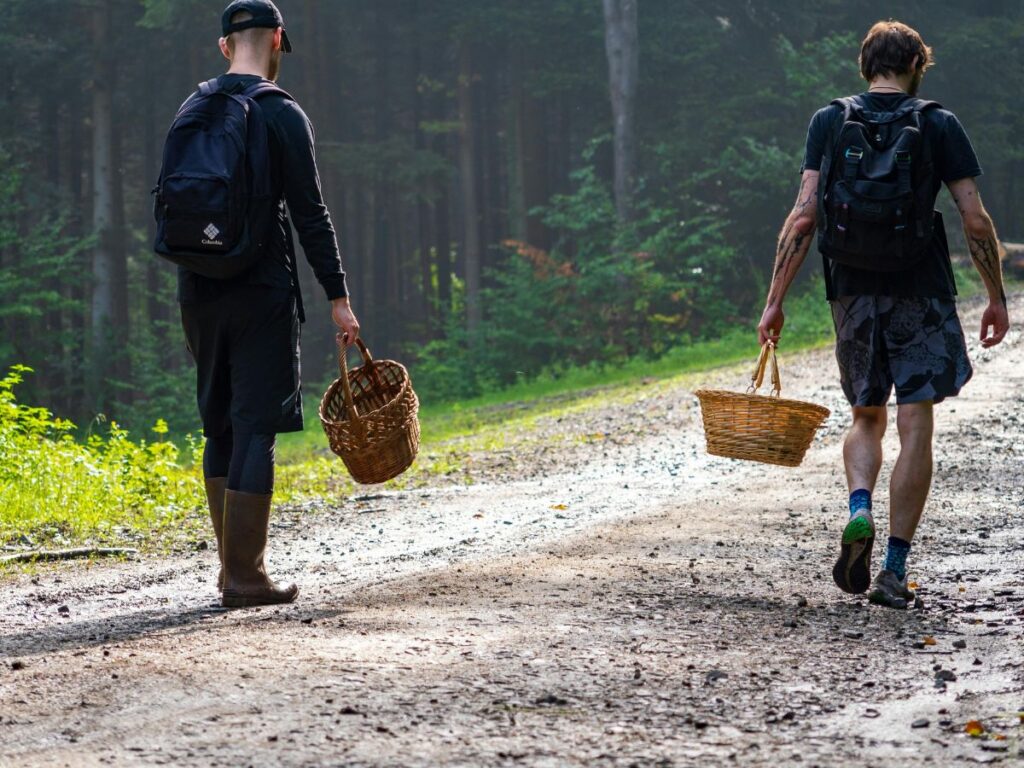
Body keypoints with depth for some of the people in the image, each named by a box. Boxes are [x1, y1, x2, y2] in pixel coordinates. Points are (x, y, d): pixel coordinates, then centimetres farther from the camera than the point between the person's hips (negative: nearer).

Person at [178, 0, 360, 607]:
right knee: (255, 427, -5)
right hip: (261, 290, -6)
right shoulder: (281, 114, -7)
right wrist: (338, 295, -8)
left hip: (198, 290, 6)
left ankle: (234, 562, 20)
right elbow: (310, 213, -11)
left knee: (221, 426, 16)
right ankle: (245, 574, -8)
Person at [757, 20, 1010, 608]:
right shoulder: (940, 125, 0)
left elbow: (804, 216, -2)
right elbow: (976, 220, -2)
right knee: (915, 427, 2)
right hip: (922, 293, -2)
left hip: (853, 290, 2)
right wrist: (997, 298, 7)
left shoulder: (829, 122, 4)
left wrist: (776, 301, 1)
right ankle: (895, 569, -2)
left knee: (866, 417, 18)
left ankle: (860, 512, -10)